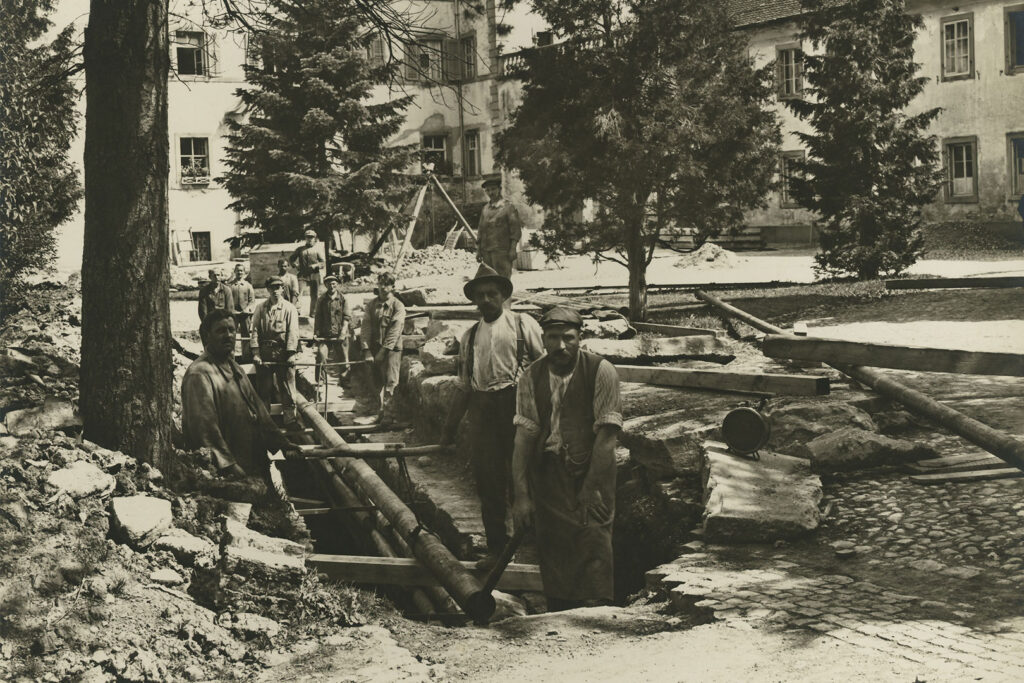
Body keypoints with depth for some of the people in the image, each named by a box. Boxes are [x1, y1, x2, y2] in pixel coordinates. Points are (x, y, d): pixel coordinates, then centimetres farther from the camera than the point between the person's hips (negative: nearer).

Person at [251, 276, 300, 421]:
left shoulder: (289, 308, 1)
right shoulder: (260, 307, 7)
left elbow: (293, 332, -4)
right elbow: (255, 330, 3)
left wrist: (291, 353, -14)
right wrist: (256, 353, -6)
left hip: (283, 353, -2)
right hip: (264, 353, 2)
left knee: (287, 387, -1)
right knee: (263, 388, 7)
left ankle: (290, 417, 5)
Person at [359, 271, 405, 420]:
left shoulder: (398, 306, -4)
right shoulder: (371, 304, 7)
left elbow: (394, 331, -11)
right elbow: (365, 327, 2)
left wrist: (383, 351, -16)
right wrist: (366, 350, -8)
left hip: (392, 348, -3)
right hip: (375, 347, 3)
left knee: (390, 381, -10)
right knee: (377, 382, 5)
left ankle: (385, 411, -10)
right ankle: (378, 409, 13)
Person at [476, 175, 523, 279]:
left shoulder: (508, 207, 0)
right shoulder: (485, 208, 16)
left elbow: (516, 229, -4)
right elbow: (481, 230, 20)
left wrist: (513, 249, -11)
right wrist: (478, 250, 14)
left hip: (502, 251, -5)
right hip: (486, 251, 6)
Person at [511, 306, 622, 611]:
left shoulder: (600, 371, -9)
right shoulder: (531, 377, 0)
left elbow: (606, 435, -11)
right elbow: (523, 436, -3)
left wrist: (591, 489, -15)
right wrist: (521, 494, -9)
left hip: (591, 471, -3)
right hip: (548, 471, 3)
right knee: (552, 555, 8)